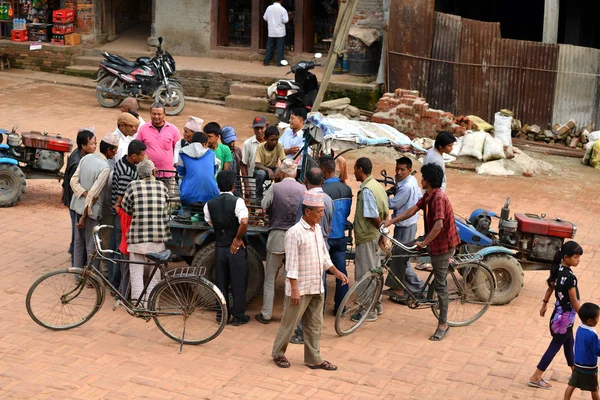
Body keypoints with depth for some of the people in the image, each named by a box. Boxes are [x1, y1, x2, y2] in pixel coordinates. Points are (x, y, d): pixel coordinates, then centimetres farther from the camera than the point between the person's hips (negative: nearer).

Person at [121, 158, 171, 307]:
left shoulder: (133, 186, -4)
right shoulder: (162, 187, 2)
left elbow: (126, 208, 2)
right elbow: (166, 210, 8)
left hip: (138, 235, -1)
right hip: (159, 236, 1)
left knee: (136, 269, 6)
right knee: (156, 271, 10)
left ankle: (137, 301, 0)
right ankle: (149, 301, 8)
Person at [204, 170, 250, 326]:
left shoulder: (210, 204, -1)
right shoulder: (237, 201, -14)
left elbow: (210, 223, 5)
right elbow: (244, 222, -26)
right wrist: (238, 238, -14)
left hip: (219, 247, 4)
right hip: (237, 248, -3)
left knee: (221, 282, 14)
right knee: (239, 282, 7)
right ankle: (238, 316, 12)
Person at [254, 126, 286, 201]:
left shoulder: (279, 146, -15)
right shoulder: (260, 148, -21)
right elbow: (257, 165, -29)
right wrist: (268, 170, -46)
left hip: (274, 169, 2)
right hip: (262, 169, -2)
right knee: (261, 173, -37)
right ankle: (259, 197, -15)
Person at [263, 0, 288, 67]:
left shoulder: (269, 8, -4)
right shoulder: (282, 9, -14)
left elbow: (265, 18, 5)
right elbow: (285, 20, -14)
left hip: (271, 32, 3)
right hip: (280, 32, -3)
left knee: (269, 47, 11)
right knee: (280, 48, 4)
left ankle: (266, 61, 13)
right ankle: (279, 63, 5)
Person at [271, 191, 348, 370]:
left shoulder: (317, 229, 7)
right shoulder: (295, 232, -18)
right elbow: (291, 264, -19)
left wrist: (336, 272, 10)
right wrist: (294, 289, -20)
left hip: (316, 288, 8)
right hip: (300, 289, -8)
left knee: (315, 325, 13)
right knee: (289, 323, 6)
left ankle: (313, 359, 22)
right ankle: (278, 354, 23)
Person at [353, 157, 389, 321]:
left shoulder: (366, 190, -21)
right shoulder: (376, 185, 8)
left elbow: (374, 217, -24)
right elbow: (385, 214, 12)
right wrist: (383, 234, 15)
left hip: (366, 237, -10)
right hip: (374, 236, 10)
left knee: (364, 274, 0)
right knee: (372, 271, 20)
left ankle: (369, 311, 7)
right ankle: (376, 304, 30)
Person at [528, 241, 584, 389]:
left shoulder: (557, 269, -3)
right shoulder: (570, 277, -28)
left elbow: (550, 288, 10)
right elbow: (574, 301, -21)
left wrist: (544, 304, 22)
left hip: (559, 314, 9)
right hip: (565, 318, -9)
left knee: (569, 344, 23)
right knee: (555, 347, 2)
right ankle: (535, 379, 8)